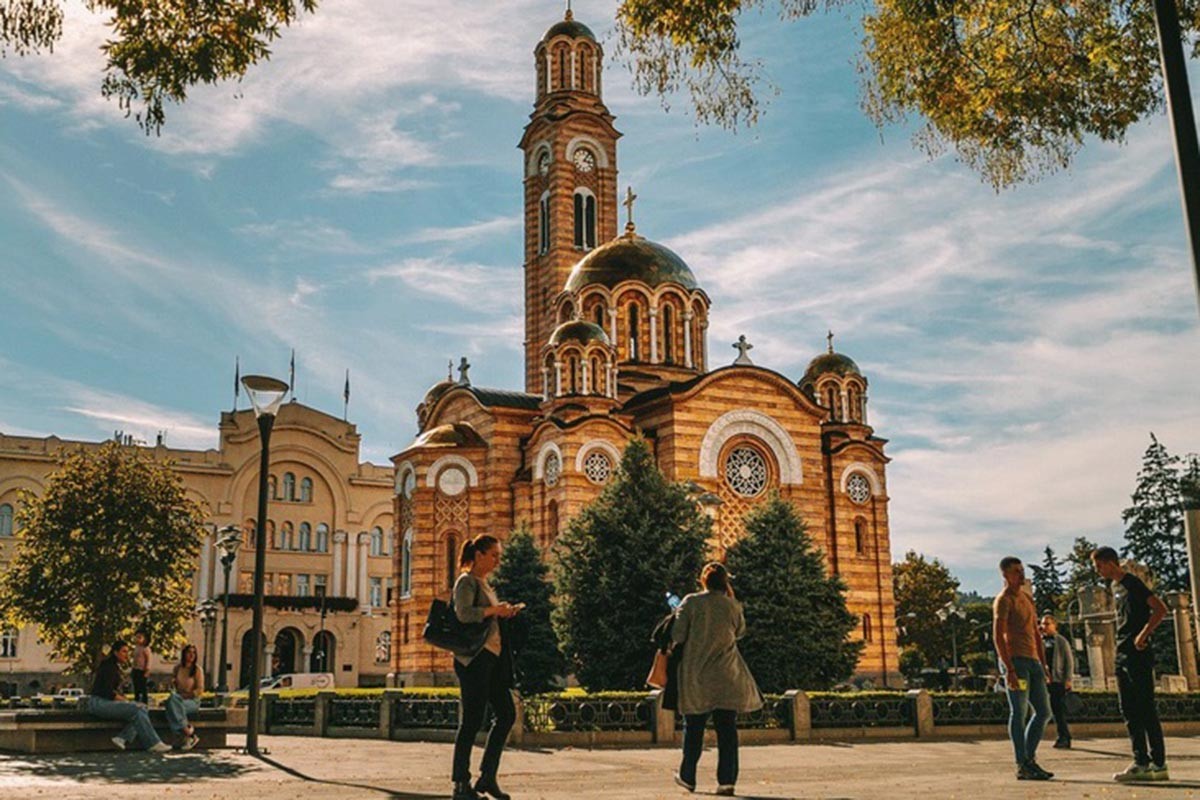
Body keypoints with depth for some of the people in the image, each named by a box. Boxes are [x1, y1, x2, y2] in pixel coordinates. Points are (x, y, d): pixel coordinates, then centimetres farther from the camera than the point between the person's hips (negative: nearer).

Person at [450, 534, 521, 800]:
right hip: (473, 658, -9)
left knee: (506, 714, 7)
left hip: (492, 657, 9)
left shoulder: (485, 584, 20)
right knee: (472, 721, -5)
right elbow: (464, 614, -24)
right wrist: (495, 609, -16)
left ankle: (487, 777, 15)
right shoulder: (466, 581, -8)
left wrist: (504, 613, 11)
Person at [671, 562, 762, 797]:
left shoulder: (691, 602, -8)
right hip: (726, 677, 1)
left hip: (695, 676, -1)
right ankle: (727, 779, 0)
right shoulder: (733, 606, -1)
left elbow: (677, 635, -10)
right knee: (727, 729, 5)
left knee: (693, 728, 13)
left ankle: (688, 777, 23)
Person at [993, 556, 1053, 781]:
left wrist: (1043, 663, 18)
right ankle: (1022, 766, -3)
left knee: (1043, 711, 10)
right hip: (1015, 661, -9)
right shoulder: (1003, 600, -8)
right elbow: (998, 636, -16)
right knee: (1019, 713, -6)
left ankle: (1029, 758, 18)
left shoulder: (1027, 597, 20)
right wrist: (1009, 668, -23)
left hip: (1032, 661, 9)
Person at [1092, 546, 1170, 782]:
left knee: (1146, 710, -7)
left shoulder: (1132, 583, -9)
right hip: (1122, 655, 9)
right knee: (1129, 711, 8)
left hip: (1137, 655, -9)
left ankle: (1158, 764, -4)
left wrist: (1142, 636, -18)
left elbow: (1160, 610, -17)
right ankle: (1141, 763, 11)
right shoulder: (1116, 587, 17)